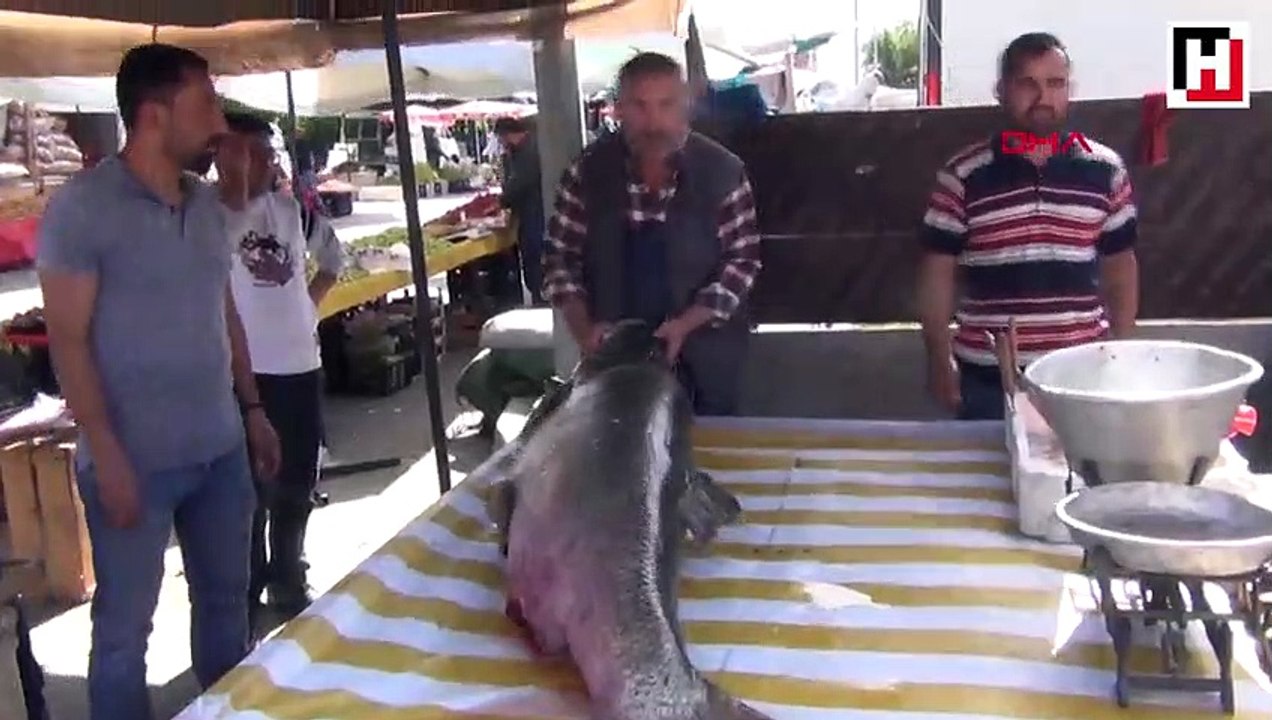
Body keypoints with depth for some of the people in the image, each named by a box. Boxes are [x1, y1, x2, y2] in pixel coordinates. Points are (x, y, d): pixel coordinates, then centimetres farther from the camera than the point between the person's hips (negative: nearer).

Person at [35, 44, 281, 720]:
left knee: (225, 601, 18)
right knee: (125, 628, 7)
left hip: (221, 449, 6)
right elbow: (68, 340, -12)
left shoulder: (207, 203, 8)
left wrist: (252, 410, 15)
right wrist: (107, 457, -16)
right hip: (136, 460, -6)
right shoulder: (81, 207, -11)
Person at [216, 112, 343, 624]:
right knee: (251, 490, 6)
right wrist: (236, 180, -27)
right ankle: (249, 591, 22)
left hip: (300, 365, 5)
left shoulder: (293, 209, 7)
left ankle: (288, 580, 34)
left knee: (296, 486, 16)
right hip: (243, 371, -5)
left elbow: (332, 257, 23)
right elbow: (226, 243, -33)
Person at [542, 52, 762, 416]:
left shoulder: (723, 171, -10)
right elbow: (560, 256, 0)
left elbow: (743, 260, -8)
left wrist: (684, 324, -19)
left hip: (704, 359, -1)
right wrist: (584, 329, -14)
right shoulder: (588, 171, -6)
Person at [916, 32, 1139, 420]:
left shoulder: (1105, 170, 3)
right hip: (988, 377, -1)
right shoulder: (962, 175, -3)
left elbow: (1119, 265, 10)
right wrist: (939, 358, -4)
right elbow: (938, 269, -1)